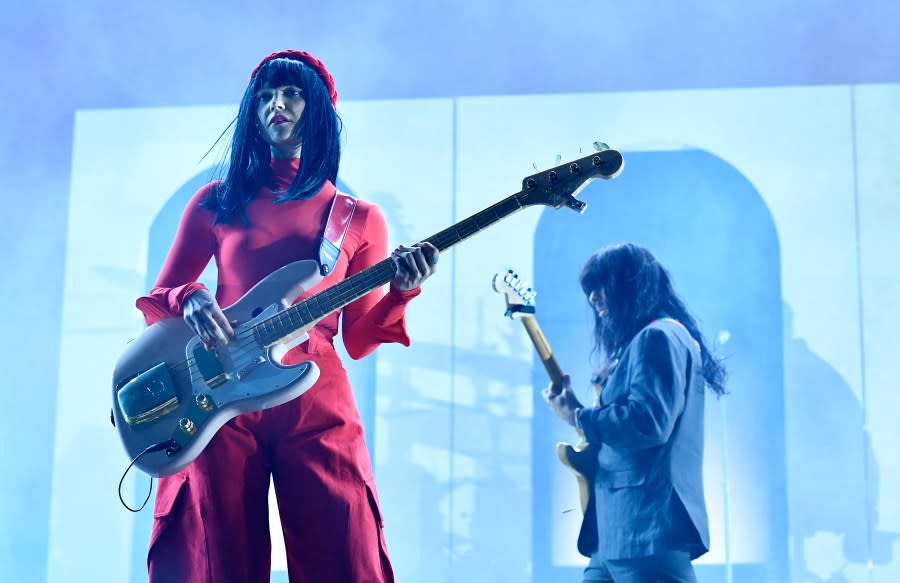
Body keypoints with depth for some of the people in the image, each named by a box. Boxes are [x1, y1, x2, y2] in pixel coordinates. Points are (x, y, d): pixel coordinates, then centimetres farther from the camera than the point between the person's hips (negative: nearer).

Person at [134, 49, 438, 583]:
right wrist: (188, 300, -9)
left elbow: (358, 338, 9)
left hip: (317, 406, 0)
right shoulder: (217, 202, 12)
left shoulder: (359, 219, 11)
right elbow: (157, 301, 14)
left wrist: (401, 291, -9)